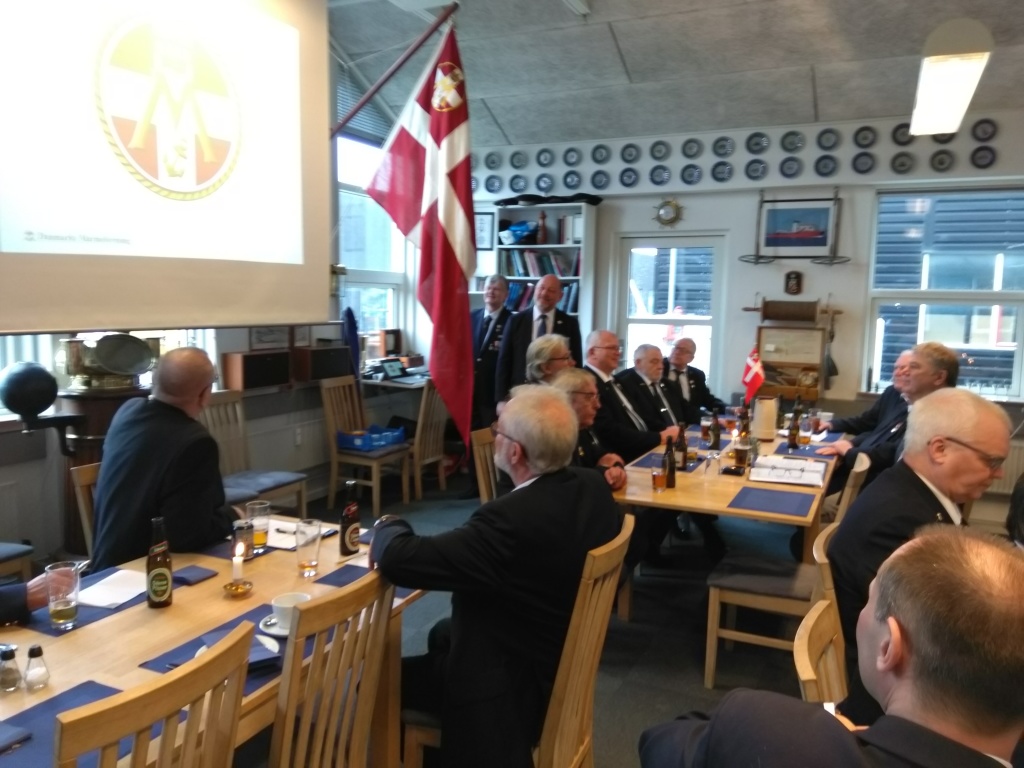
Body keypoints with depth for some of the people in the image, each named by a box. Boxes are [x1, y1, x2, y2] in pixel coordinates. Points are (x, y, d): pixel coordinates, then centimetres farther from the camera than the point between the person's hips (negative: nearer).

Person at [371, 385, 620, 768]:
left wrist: (389, 525, -10)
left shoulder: (512, 519, -36)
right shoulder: (594, 487, -10)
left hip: (512, 684, -8)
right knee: (441, 635, 28)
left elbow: (398, 559, -34)